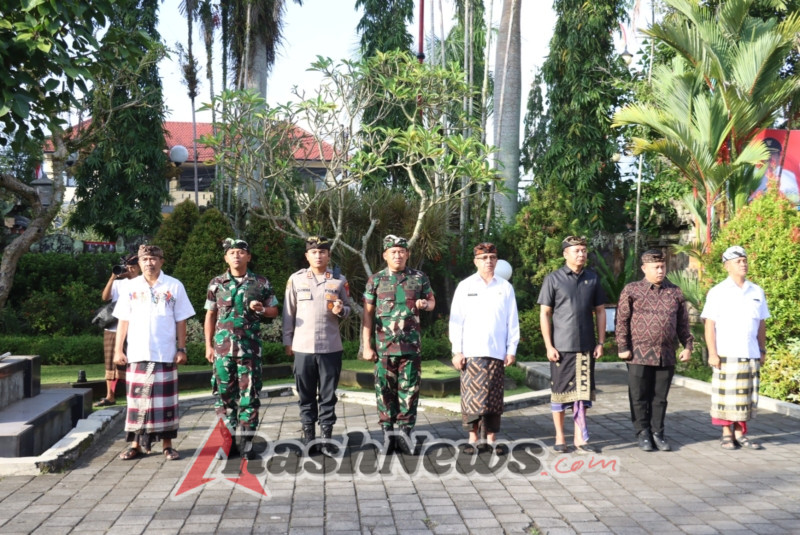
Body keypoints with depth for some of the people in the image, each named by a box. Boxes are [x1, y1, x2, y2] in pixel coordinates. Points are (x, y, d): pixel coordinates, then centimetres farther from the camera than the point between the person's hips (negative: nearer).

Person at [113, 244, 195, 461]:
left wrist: (181, 349, -2)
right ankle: (136, 444, 14)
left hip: (165, 354, -1)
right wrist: (118, 349, 3)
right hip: (137, 354, 1)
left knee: (165, 399, 4)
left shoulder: (174, 286, 2)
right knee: (137, 399, 5)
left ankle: (167, 444, 12)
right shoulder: (131, 286, 7)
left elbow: (181, 321, 3)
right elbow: (123, 320, 8)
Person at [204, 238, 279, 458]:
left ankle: (245, 440, 9)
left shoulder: (261, 283, 4)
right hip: (223, 346, 1)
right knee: (224, 392, 4)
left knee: (249, 394, 1)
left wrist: (261, 309, -11)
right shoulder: (216, 283, 7)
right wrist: (209, 346, 5)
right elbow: (210, 316, 10)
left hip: (250, 346, -1)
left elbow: (274, 311, 11)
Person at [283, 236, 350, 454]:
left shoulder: (339, 280, 3)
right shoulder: (295, 279, 2)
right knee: (306, 394, 8)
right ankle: (308, 434, 19)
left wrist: (341, 310, -12)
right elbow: (289, 312, 6)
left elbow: (348, 309, 11)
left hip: (331, 347, 0)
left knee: (328, 394, 6)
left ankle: (326, 436, 15)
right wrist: (287, 342, 5)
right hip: (303, 346, 0)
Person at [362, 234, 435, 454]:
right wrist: (367, 345, -3)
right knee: (385, 389, 4)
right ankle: (387, 431, 14)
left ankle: (405, 430, 12)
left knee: (409, 389, 2)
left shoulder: (419, 278, 6)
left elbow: (432, 301, 17)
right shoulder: (376, 280, 3)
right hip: (383, 345, -1)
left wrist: (425, 304, -9)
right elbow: (367, 314, 2)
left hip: (410, 345, 1)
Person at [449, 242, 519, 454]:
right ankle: (473, 437, 6)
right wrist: (457, 351, -2)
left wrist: (512, 349, 4)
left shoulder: (505, 287, 9)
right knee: (471, 395, -3)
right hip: (471, 352, -1)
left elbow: (513, 321, 10)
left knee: (494, 397, 2)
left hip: (497, 352, 1)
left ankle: (492, 438, 10)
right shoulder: (465, 286, 6)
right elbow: (456, 320, 4)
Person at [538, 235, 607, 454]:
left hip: (586, 346, 3)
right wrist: (548, 346, -8)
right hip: (561, 346, -3)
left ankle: (580, 438, 15)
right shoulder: (553, 279, -2)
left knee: (583, 391, 6)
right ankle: (560, 437, 17)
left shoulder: (592, 279, 8)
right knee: (560, 391, 5)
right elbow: (544, 314, -2)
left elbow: (600, 311, 12)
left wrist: (600, 342, 5)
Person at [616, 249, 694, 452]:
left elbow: (683, 323, 15)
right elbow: (622, 321, -2)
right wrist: (623, 347, -7)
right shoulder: (631, 290, 0)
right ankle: (643, 434, 16)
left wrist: (687, 345, 7)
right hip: (640, 355, -3)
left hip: (666, 355, 3)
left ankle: (658, 433, 20)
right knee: (639, 397, 5)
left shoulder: (675, 293, 11)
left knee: (660, 397, 10)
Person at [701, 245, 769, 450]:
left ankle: (740, 433, 16)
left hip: (750, 354, 4)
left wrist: (763, 350, 11)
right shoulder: (718, 292, -1)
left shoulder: (757, 292, 12)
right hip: (726, 354, -4)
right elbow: (709, 325, -5)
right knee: (726, 395, -2)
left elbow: (761, 324, 16)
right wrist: (712, 353, -11)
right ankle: (726, 434, 9)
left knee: (746, 395, 7)